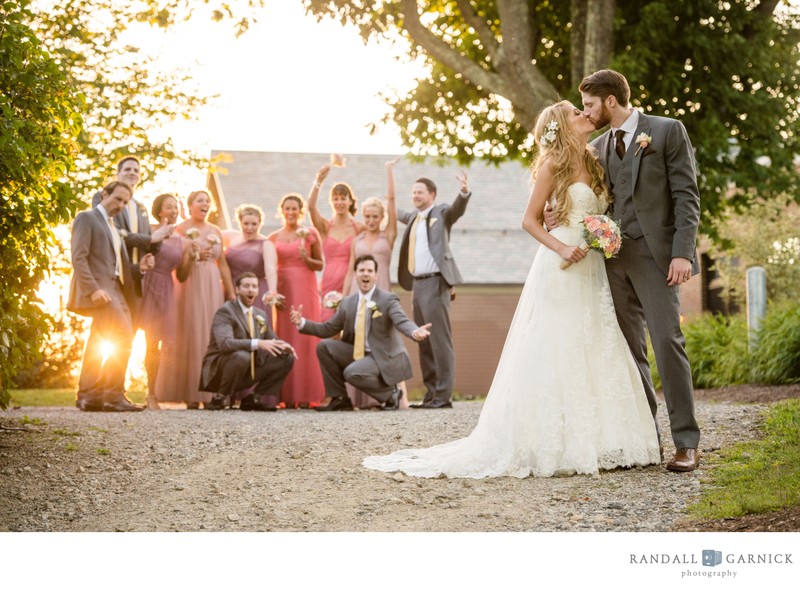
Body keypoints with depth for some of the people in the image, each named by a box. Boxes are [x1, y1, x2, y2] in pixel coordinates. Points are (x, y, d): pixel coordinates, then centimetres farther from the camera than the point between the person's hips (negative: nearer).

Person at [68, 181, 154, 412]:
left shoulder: (113, 228, 26)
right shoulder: (87, 218, 0)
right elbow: (79, 257, -11)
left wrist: (139, 267, 4)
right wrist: (93, 289, -22)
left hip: (115, 288, 9)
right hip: (99, 289, -9)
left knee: (99, 345, 7)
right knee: (123, 336, -18)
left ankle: (87, 396, 9)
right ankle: (114, 394, -16)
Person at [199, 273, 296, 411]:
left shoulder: (261, 314, 9)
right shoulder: (225, 311, -15)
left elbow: (271, 339, 16)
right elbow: (225, 343, -30)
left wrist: (282, 345, -10)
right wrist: (258, 343, -41)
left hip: (248, 370, 7)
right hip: (219, 370, -7)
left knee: (287, 358, -2)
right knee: (242, 356, -38)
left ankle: (254, 398, 1)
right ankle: (220, 398, -16)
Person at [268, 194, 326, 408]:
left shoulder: (310, 233, 5)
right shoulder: (274, 237, 11)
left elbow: (320, 265, 8)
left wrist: (306, 258, -11)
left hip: (305, 288, -2)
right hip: (282, 289, 2)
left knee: (304, 337, -5)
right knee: (284, 338, -2)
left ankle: (306, 395, -4)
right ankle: (288, 396, 0)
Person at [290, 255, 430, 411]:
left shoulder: (388, 300, -8)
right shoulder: (348, 303, 8)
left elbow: (403, 322, -24)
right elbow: (328, 329, 11)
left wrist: (415, 332, -48)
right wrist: (302, 323, -4)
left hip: (383, 357, -6)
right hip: (358, 354, 6)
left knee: (352, 372, -31)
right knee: (324, 346, -8)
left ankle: (391, 394, -5)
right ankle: (339, 399, -3)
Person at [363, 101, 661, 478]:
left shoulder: (593, 162, 16)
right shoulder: (554, 165, -3)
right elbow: (529, 220, -5)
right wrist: (561, 248, -17)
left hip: (593, 273, 7)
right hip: (561, 273, -7)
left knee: (595, 356, 5)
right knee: (555, 356, -7)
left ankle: (592, 443, 9)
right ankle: (548, 446, -3)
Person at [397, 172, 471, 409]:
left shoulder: (441, 212, -1)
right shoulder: (414, 217, 20)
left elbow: (457, 209, -21)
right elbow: (402, 215, 43)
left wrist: (464, 192, -39)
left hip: (434, 282, -8)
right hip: (417, 284, 8)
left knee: (440, 340, -10)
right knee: (424, 342, 10)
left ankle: (443, 396, -11)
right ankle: (431, 393, 15)